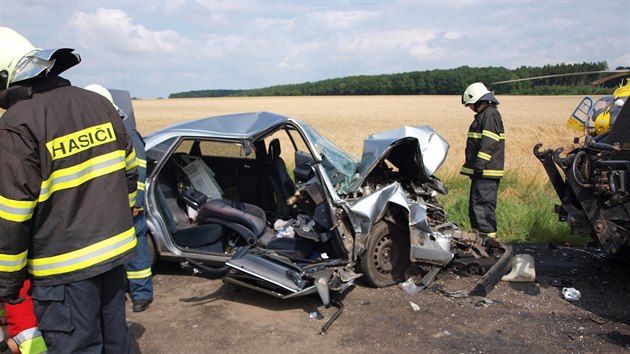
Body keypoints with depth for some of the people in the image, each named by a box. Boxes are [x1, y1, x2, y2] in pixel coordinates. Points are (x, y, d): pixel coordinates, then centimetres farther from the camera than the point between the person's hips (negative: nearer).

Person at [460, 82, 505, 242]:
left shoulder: (490, 115, -12)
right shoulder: (484, 115, 21)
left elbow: (488, 143, -21)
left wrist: (479, 165, -25)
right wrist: (473, 167, 25)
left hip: (486, 172, -11)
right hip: (481, 171, 11)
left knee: (482, 205, -11)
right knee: (475, 205, 16)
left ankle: (488, 237, -8)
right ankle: (478, 237, 25)